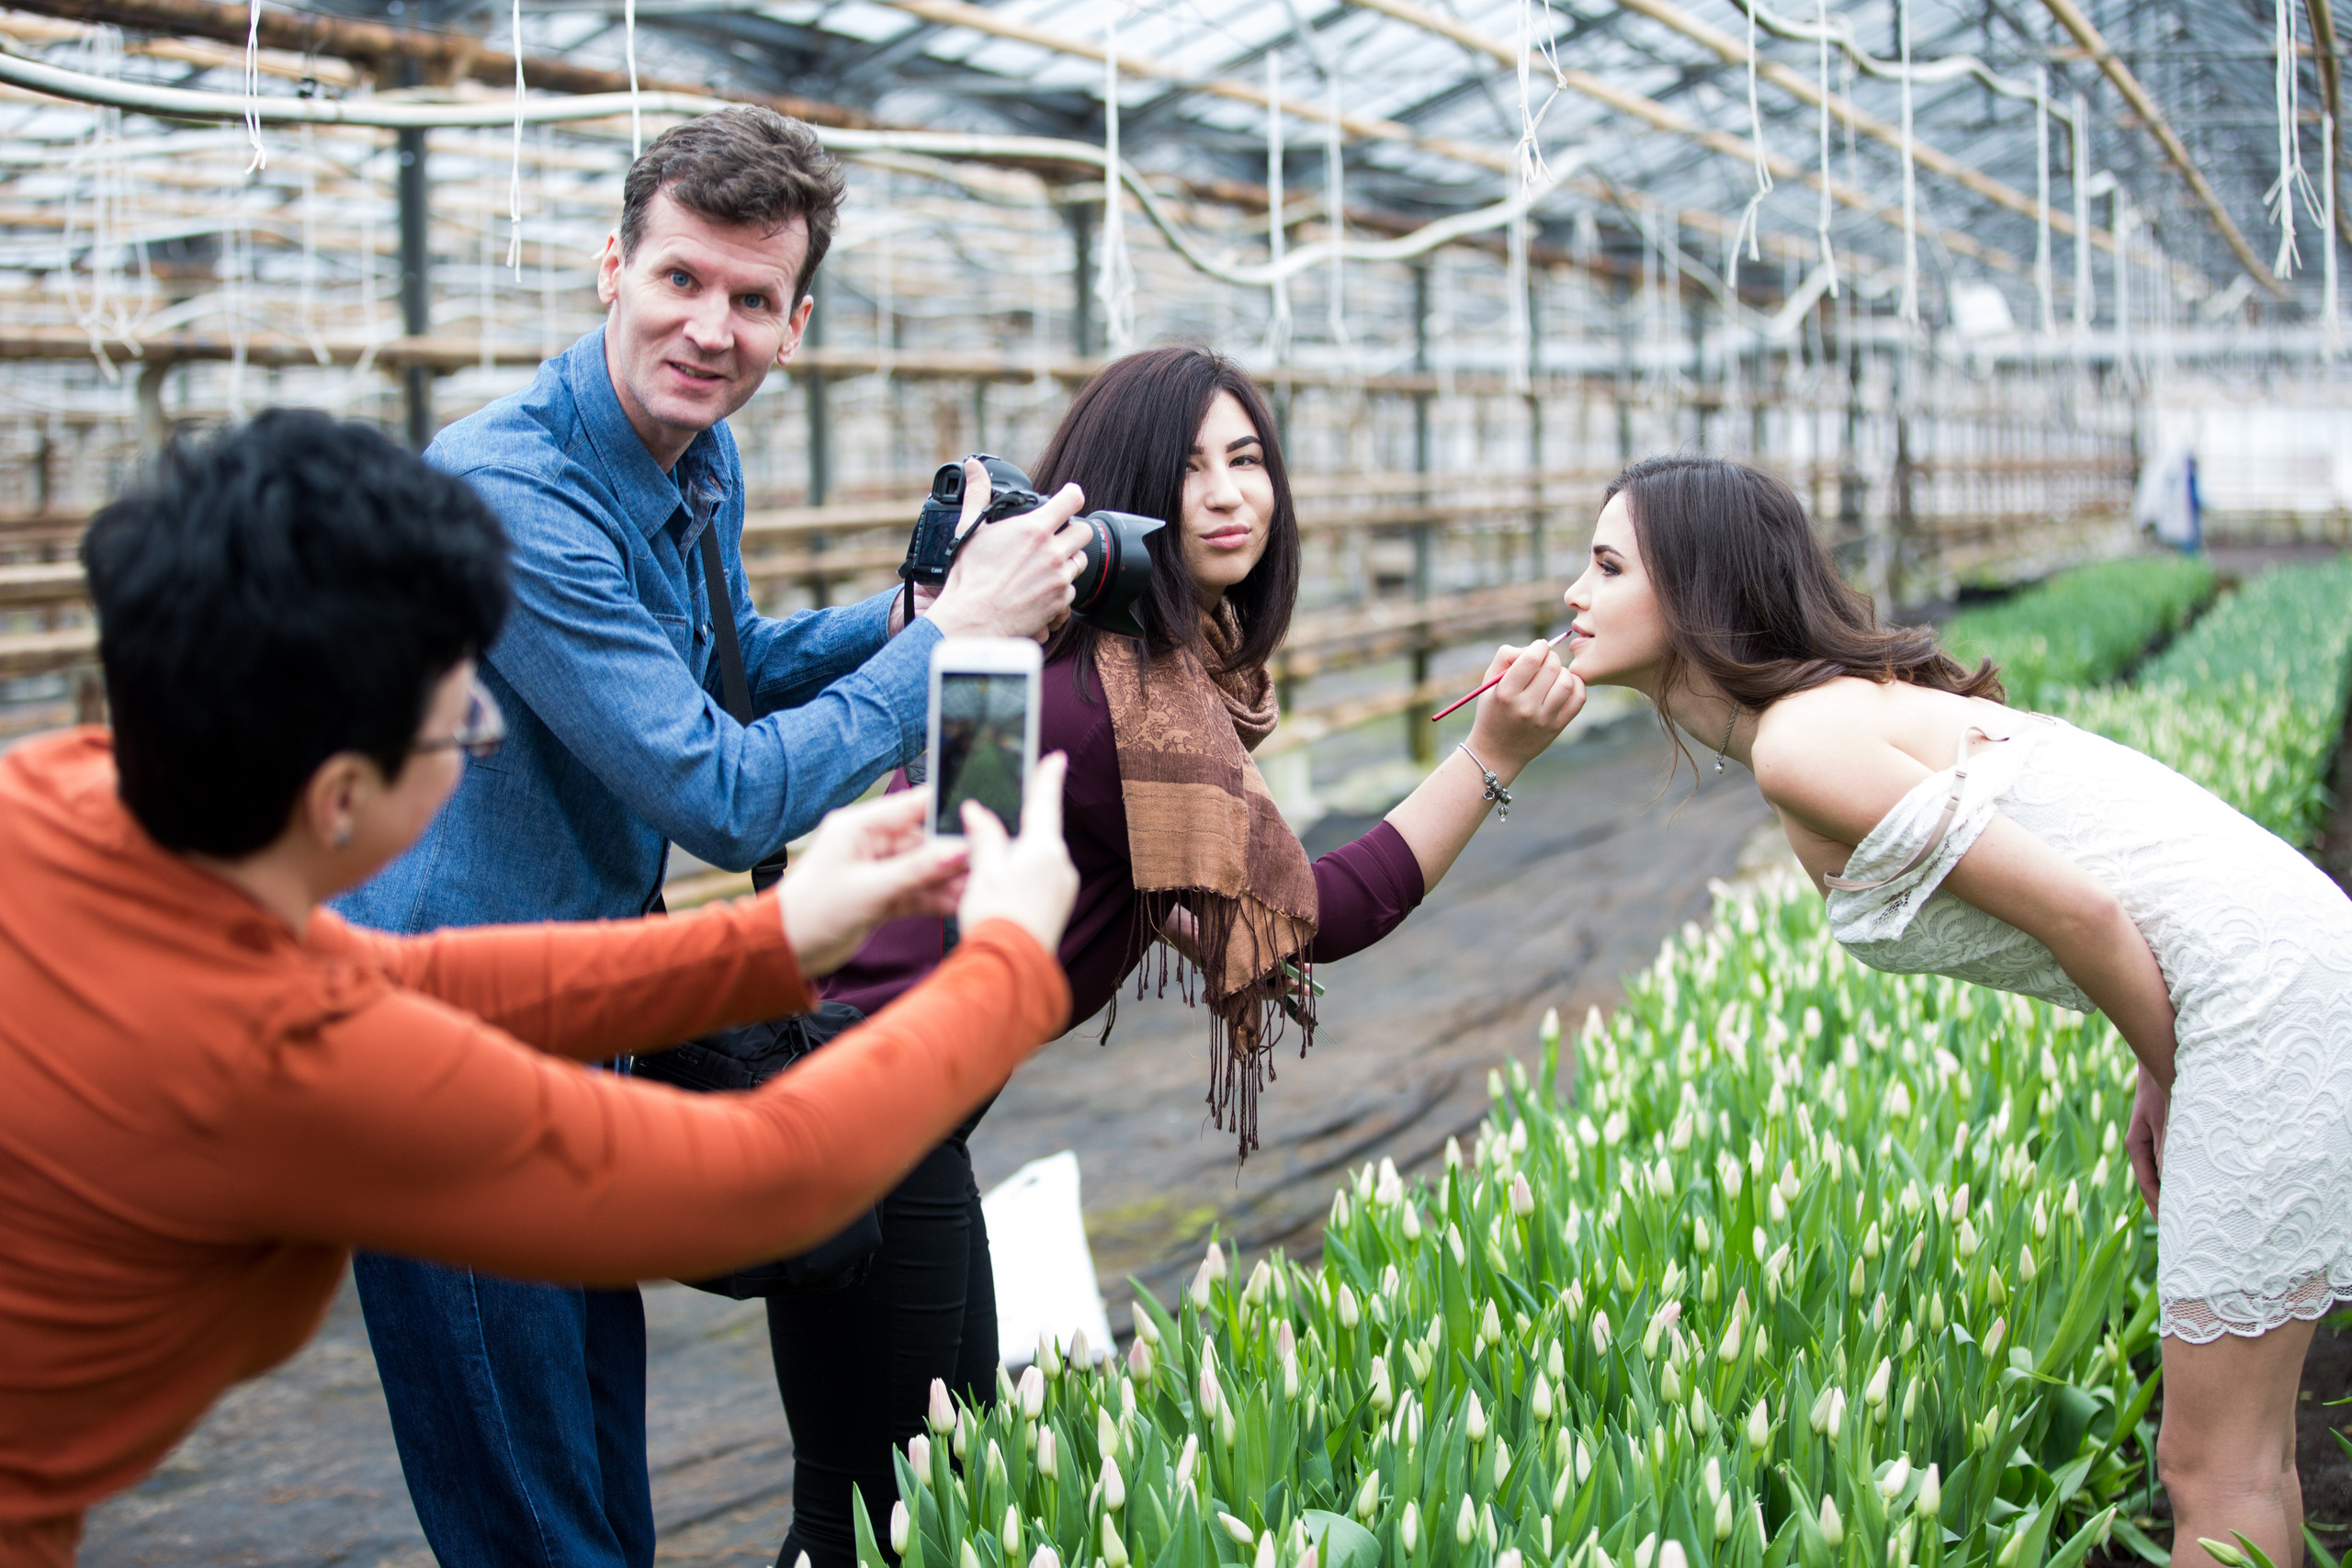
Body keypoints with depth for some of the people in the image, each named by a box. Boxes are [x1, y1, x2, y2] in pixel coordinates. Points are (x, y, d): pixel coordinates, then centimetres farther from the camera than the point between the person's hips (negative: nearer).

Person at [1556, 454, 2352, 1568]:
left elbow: (2079, 911, -19)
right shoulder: (1847, 704, 13)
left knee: (2217, 1469, -1)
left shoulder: (1802, 741, -17)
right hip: (2259, 976, 10)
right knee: (2226, 1446, 18)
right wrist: (2162, 1079, 11)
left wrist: (2177, 1087, -4)